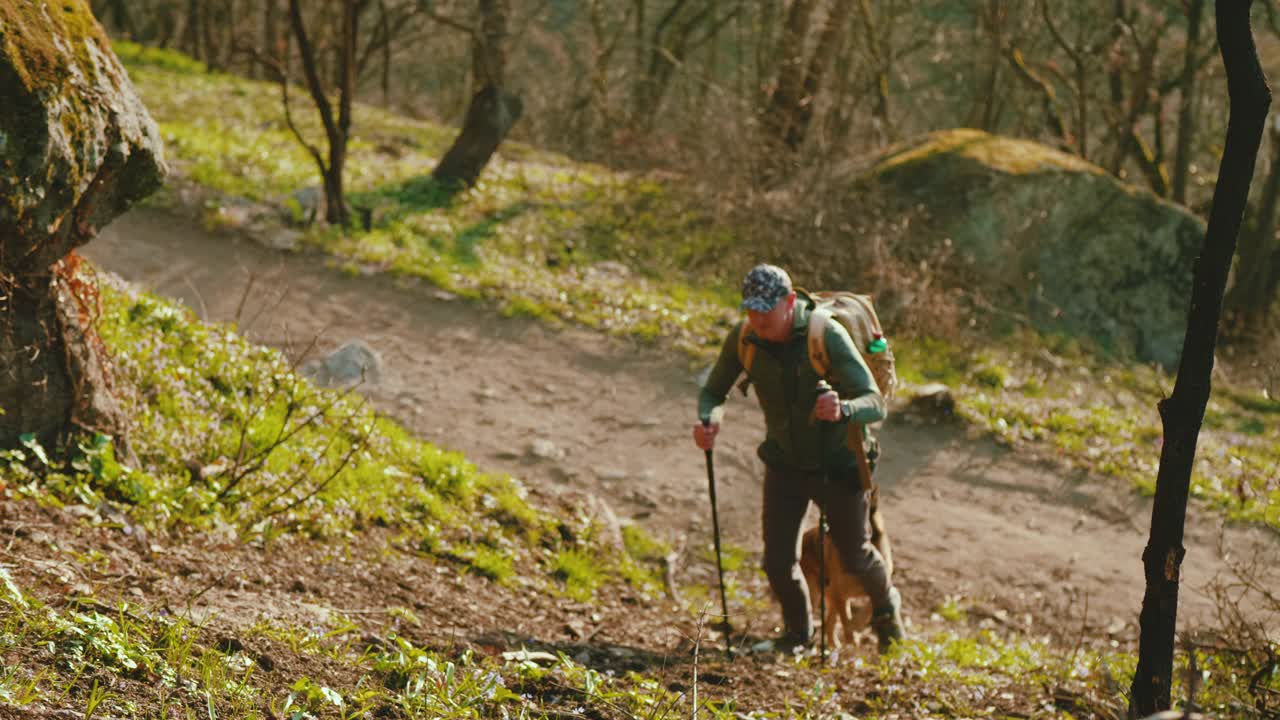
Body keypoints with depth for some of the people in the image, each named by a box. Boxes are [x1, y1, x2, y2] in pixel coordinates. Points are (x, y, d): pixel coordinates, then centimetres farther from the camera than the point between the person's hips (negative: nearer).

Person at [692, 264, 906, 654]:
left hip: (837, 464, -3)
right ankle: (797, 632, 28)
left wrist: (843, 410, -57)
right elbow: (712, 391, -4)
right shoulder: (743, 337, -18)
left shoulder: (827, 336, -30)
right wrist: (708, 420, -28)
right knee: (778, 561, -2)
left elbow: (875, 404, -34)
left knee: (855, 556, 12)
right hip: (785, 463, 3)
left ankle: (885, 606, 46)